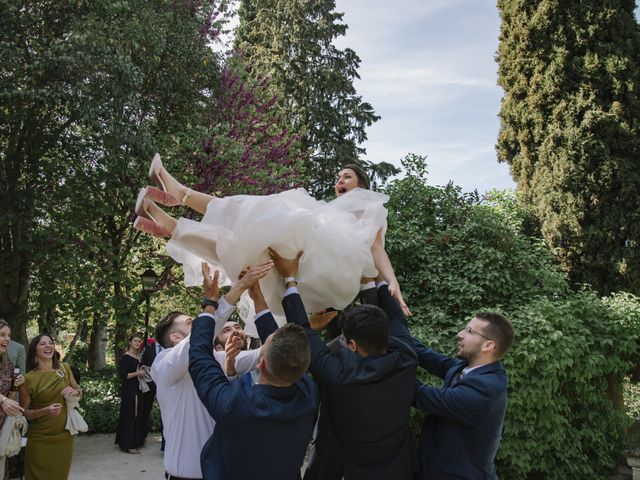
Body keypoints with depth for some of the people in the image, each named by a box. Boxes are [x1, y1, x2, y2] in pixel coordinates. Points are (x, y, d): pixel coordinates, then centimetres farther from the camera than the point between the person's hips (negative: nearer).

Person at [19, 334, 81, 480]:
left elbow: (80, 392, 11)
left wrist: (75, 392, -11)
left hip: (65, 436, 3)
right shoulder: (29, 378, -10)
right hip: (40, 440, -3)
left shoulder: (64, 368, 0)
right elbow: (24, 412, -4)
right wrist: (45, 411, -21)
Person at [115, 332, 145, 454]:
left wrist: (142, 372, 8)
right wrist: (137, 373, -15)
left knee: (137, 415, 11)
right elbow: (122, 375, -16)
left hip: (137, 389, 8)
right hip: (128, 390, -8)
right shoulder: (126, 357, -12)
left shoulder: (138, 356, 11)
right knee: (129, 415, -5)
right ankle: (128, 444, 1)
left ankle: (135, 441, 20)